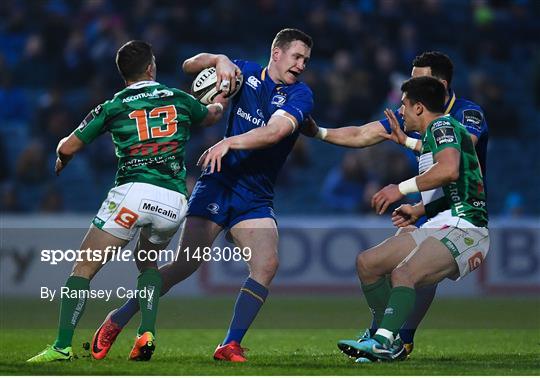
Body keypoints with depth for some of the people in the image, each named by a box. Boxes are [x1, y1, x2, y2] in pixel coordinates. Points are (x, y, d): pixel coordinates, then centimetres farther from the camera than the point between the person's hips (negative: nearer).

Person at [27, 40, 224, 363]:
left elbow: (68, 148, 10)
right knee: (148, 263, 28)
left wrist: (62, 161, 33)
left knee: (85, 268, 1)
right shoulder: (179, 99, 16)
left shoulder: (113, 107, 8)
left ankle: (63, 345, -12)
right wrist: (220, 103, 61)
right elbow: (211, 115, 39)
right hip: (175, 200, 4)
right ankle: (147, 333, 8)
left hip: (134, 192, -4)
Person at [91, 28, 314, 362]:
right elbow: (190, 66, 9)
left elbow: (275, 131, -22)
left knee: (267, 264, -19)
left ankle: (230, 346, -11)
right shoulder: (246, 73, 2)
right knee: (187, 262, -8)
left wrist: (230, 142, -32)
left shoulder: (300, 94, -5)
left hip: (256, 199, 1)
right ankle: (117, 321, 6)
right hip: (218, 184, -1)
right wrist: (219, 60, -11)